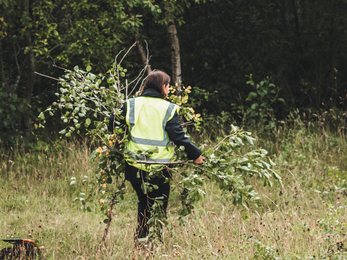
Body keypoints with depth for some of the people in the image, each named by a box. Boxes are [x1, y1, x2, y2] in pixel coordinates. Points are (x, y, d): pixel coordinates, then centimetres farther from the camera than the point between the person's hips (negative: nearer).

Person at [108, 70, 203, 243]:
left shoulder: (131, 104, 1)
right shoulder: (168, 109, -7)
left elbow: (113, 126, 1)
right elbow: (178, 136, -11)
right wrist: (195, 154, -1)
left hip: (135, 168, 3)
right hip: (158, 170, -3)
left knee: (143, 203, 22)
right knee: (160, 208, 11)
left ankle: (140, 240, 23)